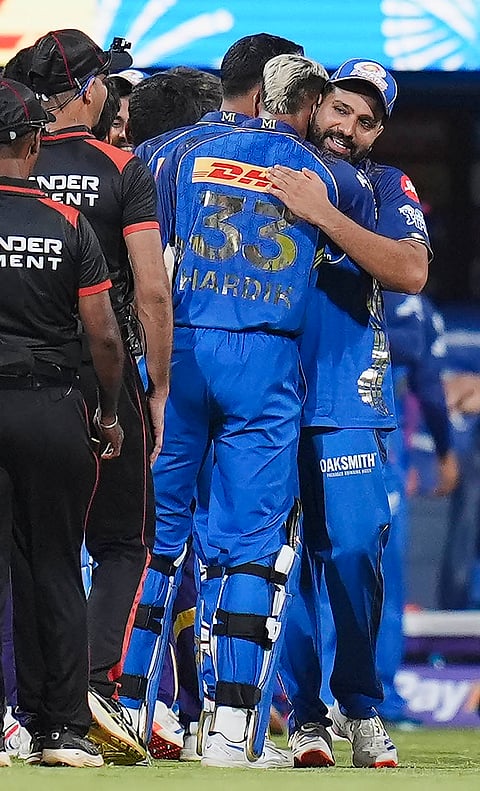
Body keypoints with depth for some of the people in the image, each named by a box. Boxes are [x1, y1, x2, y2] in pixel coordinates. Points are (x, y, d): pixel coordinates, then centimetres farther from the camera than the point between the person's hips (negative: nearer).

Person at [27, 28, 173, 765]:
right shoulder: (123, 171, -4)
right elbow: (152, 291, -8)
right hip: (104, 378, -3)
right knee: (124, 543, 7)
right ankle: (99, 682, -13)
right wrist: (159, 389, -1)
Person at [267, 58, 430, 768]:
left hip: (345, 399, -1)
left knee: (353, 550, -11)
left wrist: (323, 215, -17)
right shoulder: (267, 176, 12)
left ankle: (360, 708, 5)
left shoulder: (387, 189, 10)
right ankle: (303, 716, 4)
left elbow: (411, 272, -9)